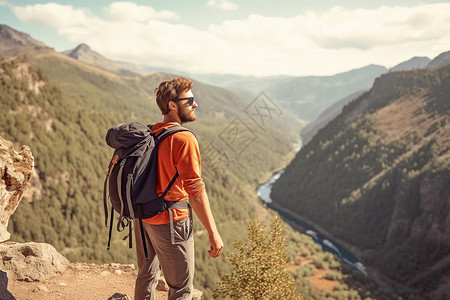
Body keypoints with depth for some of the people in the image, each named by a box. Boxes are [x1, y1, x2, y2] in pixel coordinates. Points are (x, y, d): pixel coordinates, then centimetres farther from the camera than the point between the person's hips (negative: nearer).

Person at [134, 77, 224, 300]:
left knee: (146, 277, 24)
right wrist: (213, 233, -20)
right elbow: (195, 190, -24)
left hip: (143, 218, 8)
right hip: (171, 222, -8)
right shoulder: (184, 139, -21)